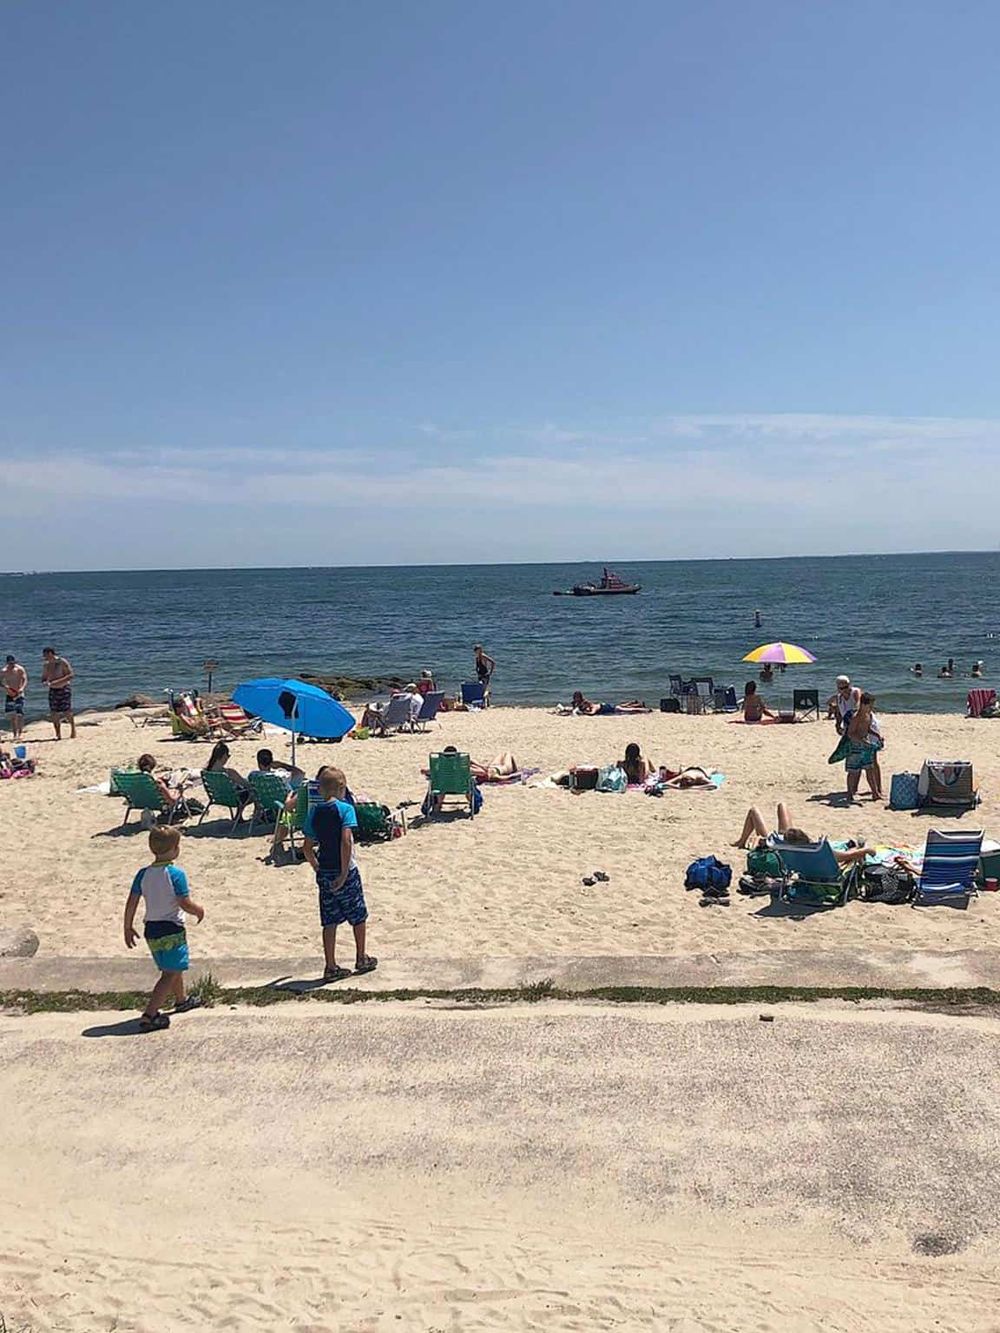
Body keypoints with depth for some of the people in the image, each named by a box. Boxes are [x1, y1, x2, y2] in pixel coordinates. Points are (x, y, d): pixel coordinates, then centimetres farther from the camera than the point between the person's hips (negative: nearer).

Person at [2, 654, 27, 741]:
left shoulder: (20, 670, -8)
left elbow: (25, 680, -15)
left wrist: (22, 688, -34)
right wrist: (4, 686, -23)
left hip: (19, 695, -2)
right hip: (9, 695, 2)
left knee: (19, 715, -9)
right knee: (12, 716, 3)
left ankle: (19, 734, -2)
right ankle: (14, 735, 10)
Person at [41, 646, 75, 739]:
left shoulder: (62, 662, -10)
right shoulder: (46, 665, 7)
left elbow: (70, 675, -15)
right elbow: (43, 678, 15)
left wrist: (56, 682, -24)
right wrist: (45, 682, -10)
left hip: (64, 689, -5)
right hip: (52, 690, 5)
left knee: (67, 712, -7)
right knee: (53, 714, -1)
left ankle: (73, 732, 9)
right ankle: (58, 735, 7)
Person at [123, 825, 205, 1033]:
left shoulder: (143, 874, 0)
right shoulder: (176, 874, -17)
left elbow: (131, 903, 2)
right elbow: (186, 904, -18)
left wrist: (128, 928, 12)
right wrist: (199, 911, 1)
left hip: (151, 930, 7)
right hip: (172, 930, -7)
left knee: (173, 968, 26)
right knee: (171, 974, -3)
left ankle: (181, 1000, 46)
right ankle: (149, 1015, -15)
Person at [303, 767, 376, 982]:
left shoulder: (314, 812, 3)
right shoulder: (345, 809, -12)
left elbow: (308, 848, 5)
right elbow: (346, 841, -23)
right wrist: (344, 872, -19)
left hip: (324, 873, 4)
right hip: (344, 871, -4)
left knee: (329, 921, 9)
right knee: (358, 916, 14)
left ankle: (330, 967, 10)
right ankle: (361, 959, 27)